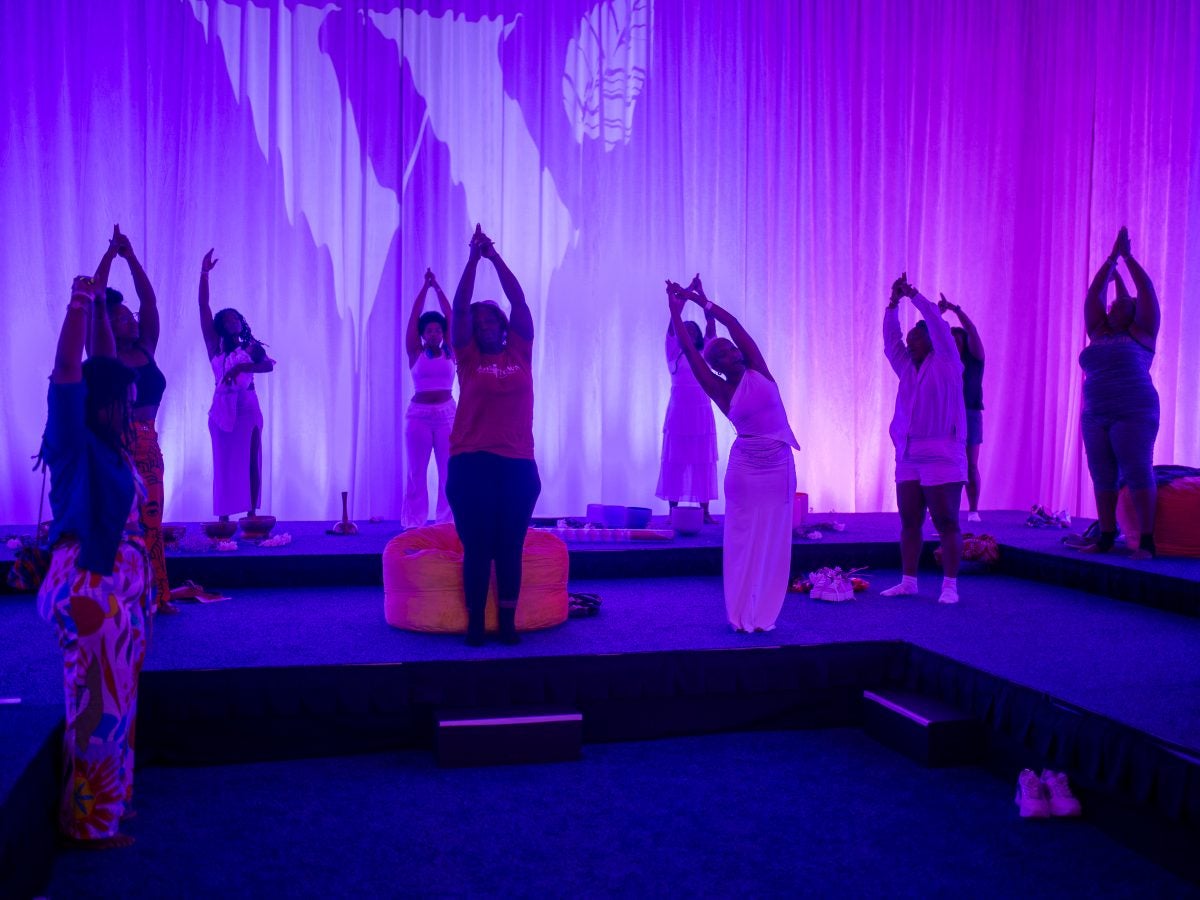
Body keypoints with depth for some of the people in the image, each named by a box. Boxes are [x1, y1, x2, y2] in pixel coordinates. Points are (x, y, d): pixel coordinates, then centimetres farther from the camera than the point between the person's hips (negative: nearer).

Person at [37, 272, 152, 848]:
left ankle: (109, 799, 31)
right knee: (97, 702, 2)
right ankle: (87, 821, 15)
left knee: (115, 698, 17)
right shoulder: (75, 446, -14)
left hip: (119, 581, 8)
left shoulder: (109, 444, 6)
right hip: (90, 587, -8)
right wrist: (80, 303, -24)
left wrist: (99, 307, 12)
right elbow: (66, 372, -26)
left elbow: (108, 368, 14)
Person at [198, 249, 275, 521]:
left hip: (248, 407, 1)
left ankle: (252, 514, 5)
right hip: (224, 407, -1)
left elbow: (269, 365, -10)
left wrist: (241, 367, -22)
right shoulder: (216, 346, 6)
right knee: (225, 463, 1)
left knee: (251, 463, 1)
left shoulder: (251, 347, 9)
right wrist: (204, 273, -7)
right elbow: (204, 308, -1)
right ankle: (223, 518, 3)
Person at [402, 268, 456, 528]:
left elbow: (450, 316, 2)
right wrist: (426, 286, -1)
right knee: (417, 471, 2)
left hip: (447, 413, 1)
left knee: (448, 471, 0)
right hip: (419, 414, -1)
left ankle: (446, 521, 7)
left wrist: (438, 287, 1)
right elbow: (414, 316, 0)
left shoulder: (449, 353, 6)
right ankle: (414, 521, 7)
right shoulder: (415, 354, 4)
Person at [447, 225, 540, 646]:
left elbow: (518, 300, 5)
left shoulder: (520, 352, 9)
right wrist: (475, 257, -4)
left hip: (519, 464, 2)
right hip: (472, 464, -1)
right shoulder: (468, 358, 5)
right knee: (477, 547, 2)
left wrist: (495, 256, 4)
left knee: (510, 548, 6)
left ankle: (508, 622, 14)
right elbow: (460, 307, -2)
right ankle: (475, 623, 11)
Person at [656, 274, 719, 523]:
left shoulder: (703, 354, 12)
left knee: (703, 461, 2)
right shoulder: (674, 354, 6)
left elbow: (711, 324, 4)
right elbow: (673, 321, -2)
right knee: (675, 460, -1)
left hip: (702, 412, 2)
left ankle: (705, 511, 4)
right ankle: (673, 511, 2)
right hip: (679, 412, -2)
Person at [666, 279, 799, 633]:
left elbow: (733, 324, 1)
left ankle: (763, 614, 13)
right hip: (745, 468, -2)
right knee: (743, 540, 2)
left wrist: (700, 299, 5)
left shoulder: (759, 372, 3)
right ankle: (743, 615, 10)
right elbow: (689, 351, -4)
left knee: (773, 542, 5)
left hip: (780, 467, 2)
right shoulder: (722, 392, 0)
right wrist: (676, 310, -2)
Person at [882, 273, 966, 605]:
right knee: (909, 523, 7)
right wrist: (893, 302, 3)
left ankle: (950, 585, 0)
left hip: (941, 458, -6)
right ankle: (908, 582, 13)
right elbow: (890, 339, 11)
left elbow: (938, 325, -8)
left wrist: (913, 294, -4)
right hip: (908, 458, 6)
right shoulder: (906, 367, 16)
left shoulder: (946, 363, 1)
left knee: (946, 523, -3)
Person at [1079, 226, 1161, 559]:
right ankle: (1106, 538, 7)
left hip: (1133, 415, -5)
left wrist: (1128, 257, 5)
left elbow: (1147, 292, 0)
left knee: (1137, 474, -9)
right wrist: (1111, 259, 13)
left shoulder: (1140, 333, 5)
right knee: (1103, 478, 3)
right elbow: (1093, 293, 16)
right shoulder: (1099, 333, 16)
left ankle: (1146, 541, -8)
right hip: (1095, 417, 5)